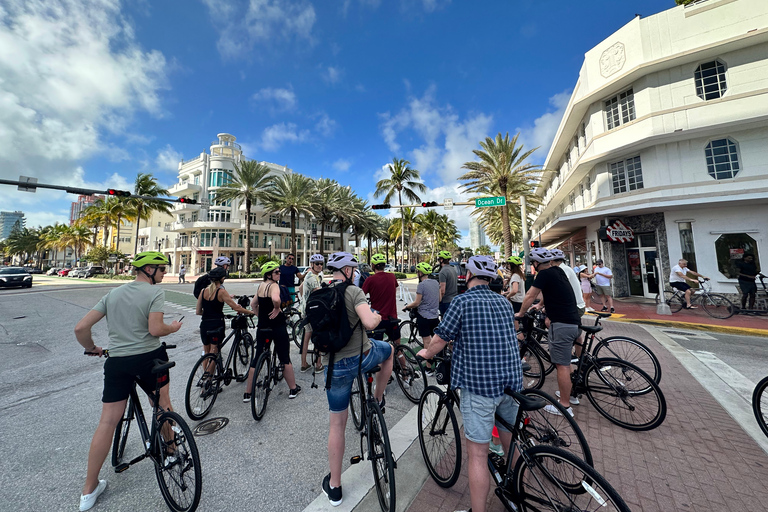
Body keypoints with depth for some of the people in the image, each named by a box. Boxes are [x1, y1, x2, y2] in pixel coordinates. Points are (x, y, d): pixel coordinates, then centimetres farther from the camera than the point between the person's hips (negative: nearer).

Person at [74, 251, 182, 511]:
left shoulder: (113, 293, 9)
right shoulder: (155, 292, -9)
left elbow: (81, 327, 6)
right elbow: (155, 329, -19)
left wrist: (91, 348, 22)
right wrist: (173, 327, 0)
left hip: (116, 362, 4)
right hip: (149, 358, -4)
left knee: (107, 422, 12)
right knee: (163, 407, 19)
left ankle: (89, 490, 23)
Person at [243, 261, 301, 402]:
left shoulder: (261, 286, 9)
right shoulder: (274, 285, -17)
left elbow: (253, 304, 18)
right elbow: (275, 299, -39)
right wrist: (277, 309, -20)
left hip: (262, 327, 7)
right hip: (277, 327, -7)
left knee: (257, 358, 16)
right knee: (285, 359, 7)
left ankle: (247, 393, 25)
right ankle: (293, 389, 21)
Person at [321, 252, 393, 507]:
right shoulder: (353, 292, -15)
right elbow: (369, 322, -28)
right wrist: (378, 316, -6)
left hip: (335, 366, 4)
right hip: (363, 357, -4)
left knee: (337, 425, 21)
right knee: (389, 349, 31)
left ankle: (334, 486, 37)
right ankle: (378, 400, 35)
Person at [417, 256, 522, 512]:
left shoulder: (462, 301, -12)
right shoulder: (505, 302, 7)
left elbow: (440, 339, -9)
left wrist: (426, 353, 11)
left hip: (478, 384, -7)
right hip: (512, 381, 7)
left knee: (477, 454, 7)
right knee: (511, 444, 27)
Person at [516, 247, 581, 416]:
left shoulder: (544, 274, -13)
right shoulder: (559, 271, 13)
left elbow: (530, 296, -12)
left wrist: (521, 313, 1)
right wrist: (539, 305, 37)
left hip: (562, 324, -10)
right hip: (574, 323, 10)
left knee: (562, 365, -1)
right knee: (565, 362, 23)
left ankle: (565, 406, 8)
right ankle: (571, 394, 37)